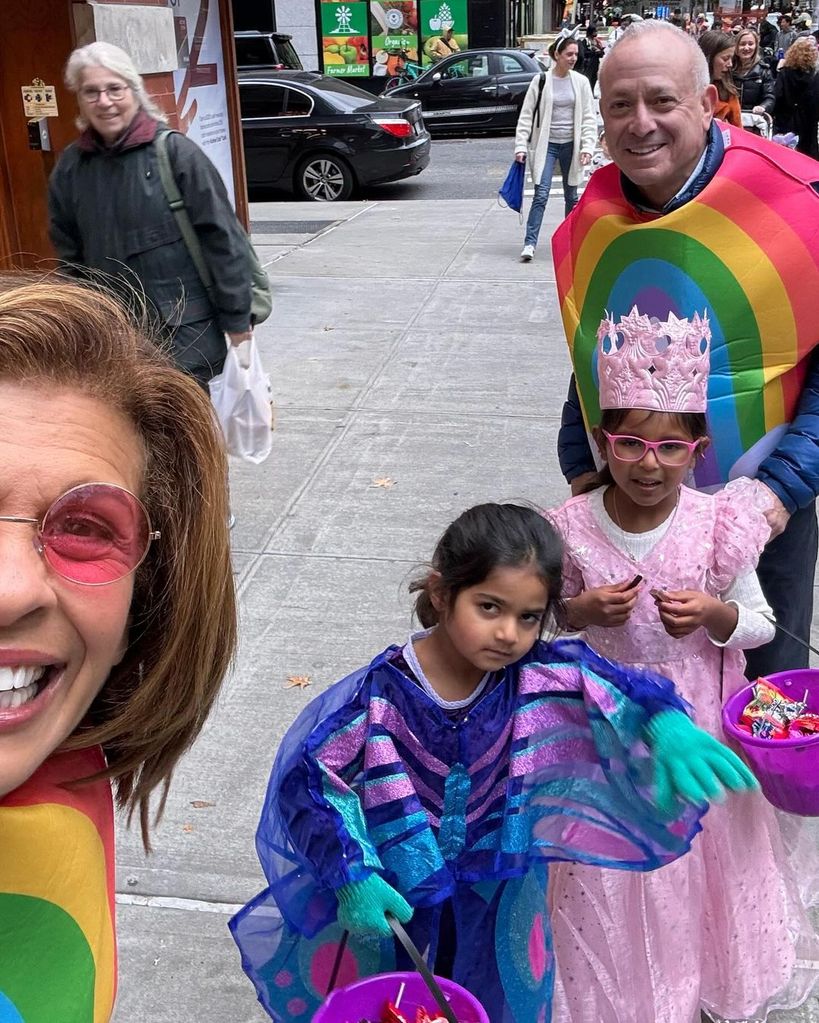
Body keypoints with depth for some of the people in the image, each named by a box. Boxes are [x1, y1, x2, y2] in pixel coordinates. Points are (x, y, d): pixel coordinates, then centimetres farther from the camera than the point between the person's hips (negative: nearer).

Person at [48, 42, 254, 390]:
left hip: (187, 333, -4)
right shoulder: (70, 167, 6)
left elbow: (222, 237, -7)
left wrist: (237, 320, -8)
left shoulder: (175, 151, -7)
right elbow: (68, 256, 14)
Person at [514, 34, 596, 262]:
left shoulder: (581, 82, 3)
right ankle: (530, 243, -10)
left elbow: (589, 117, 4)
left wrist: (587, 146, -6)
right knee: (541, 195, -11)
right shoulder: (541, 80, -4)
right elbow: (526, 116, -2)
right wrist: (521, 146, -8)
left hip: (571, 145, 3)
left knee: (571, 196, 11)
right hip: (546, 144, -3)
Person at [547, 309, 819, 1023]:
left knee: (692, 847, 14)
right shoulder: (573, 526, -13)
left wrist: (712, 614, -22)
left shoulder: (717, 525, -14)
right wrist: (583, 611, -19)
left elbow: (761, 624, -2)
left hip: (693, 715, 0)